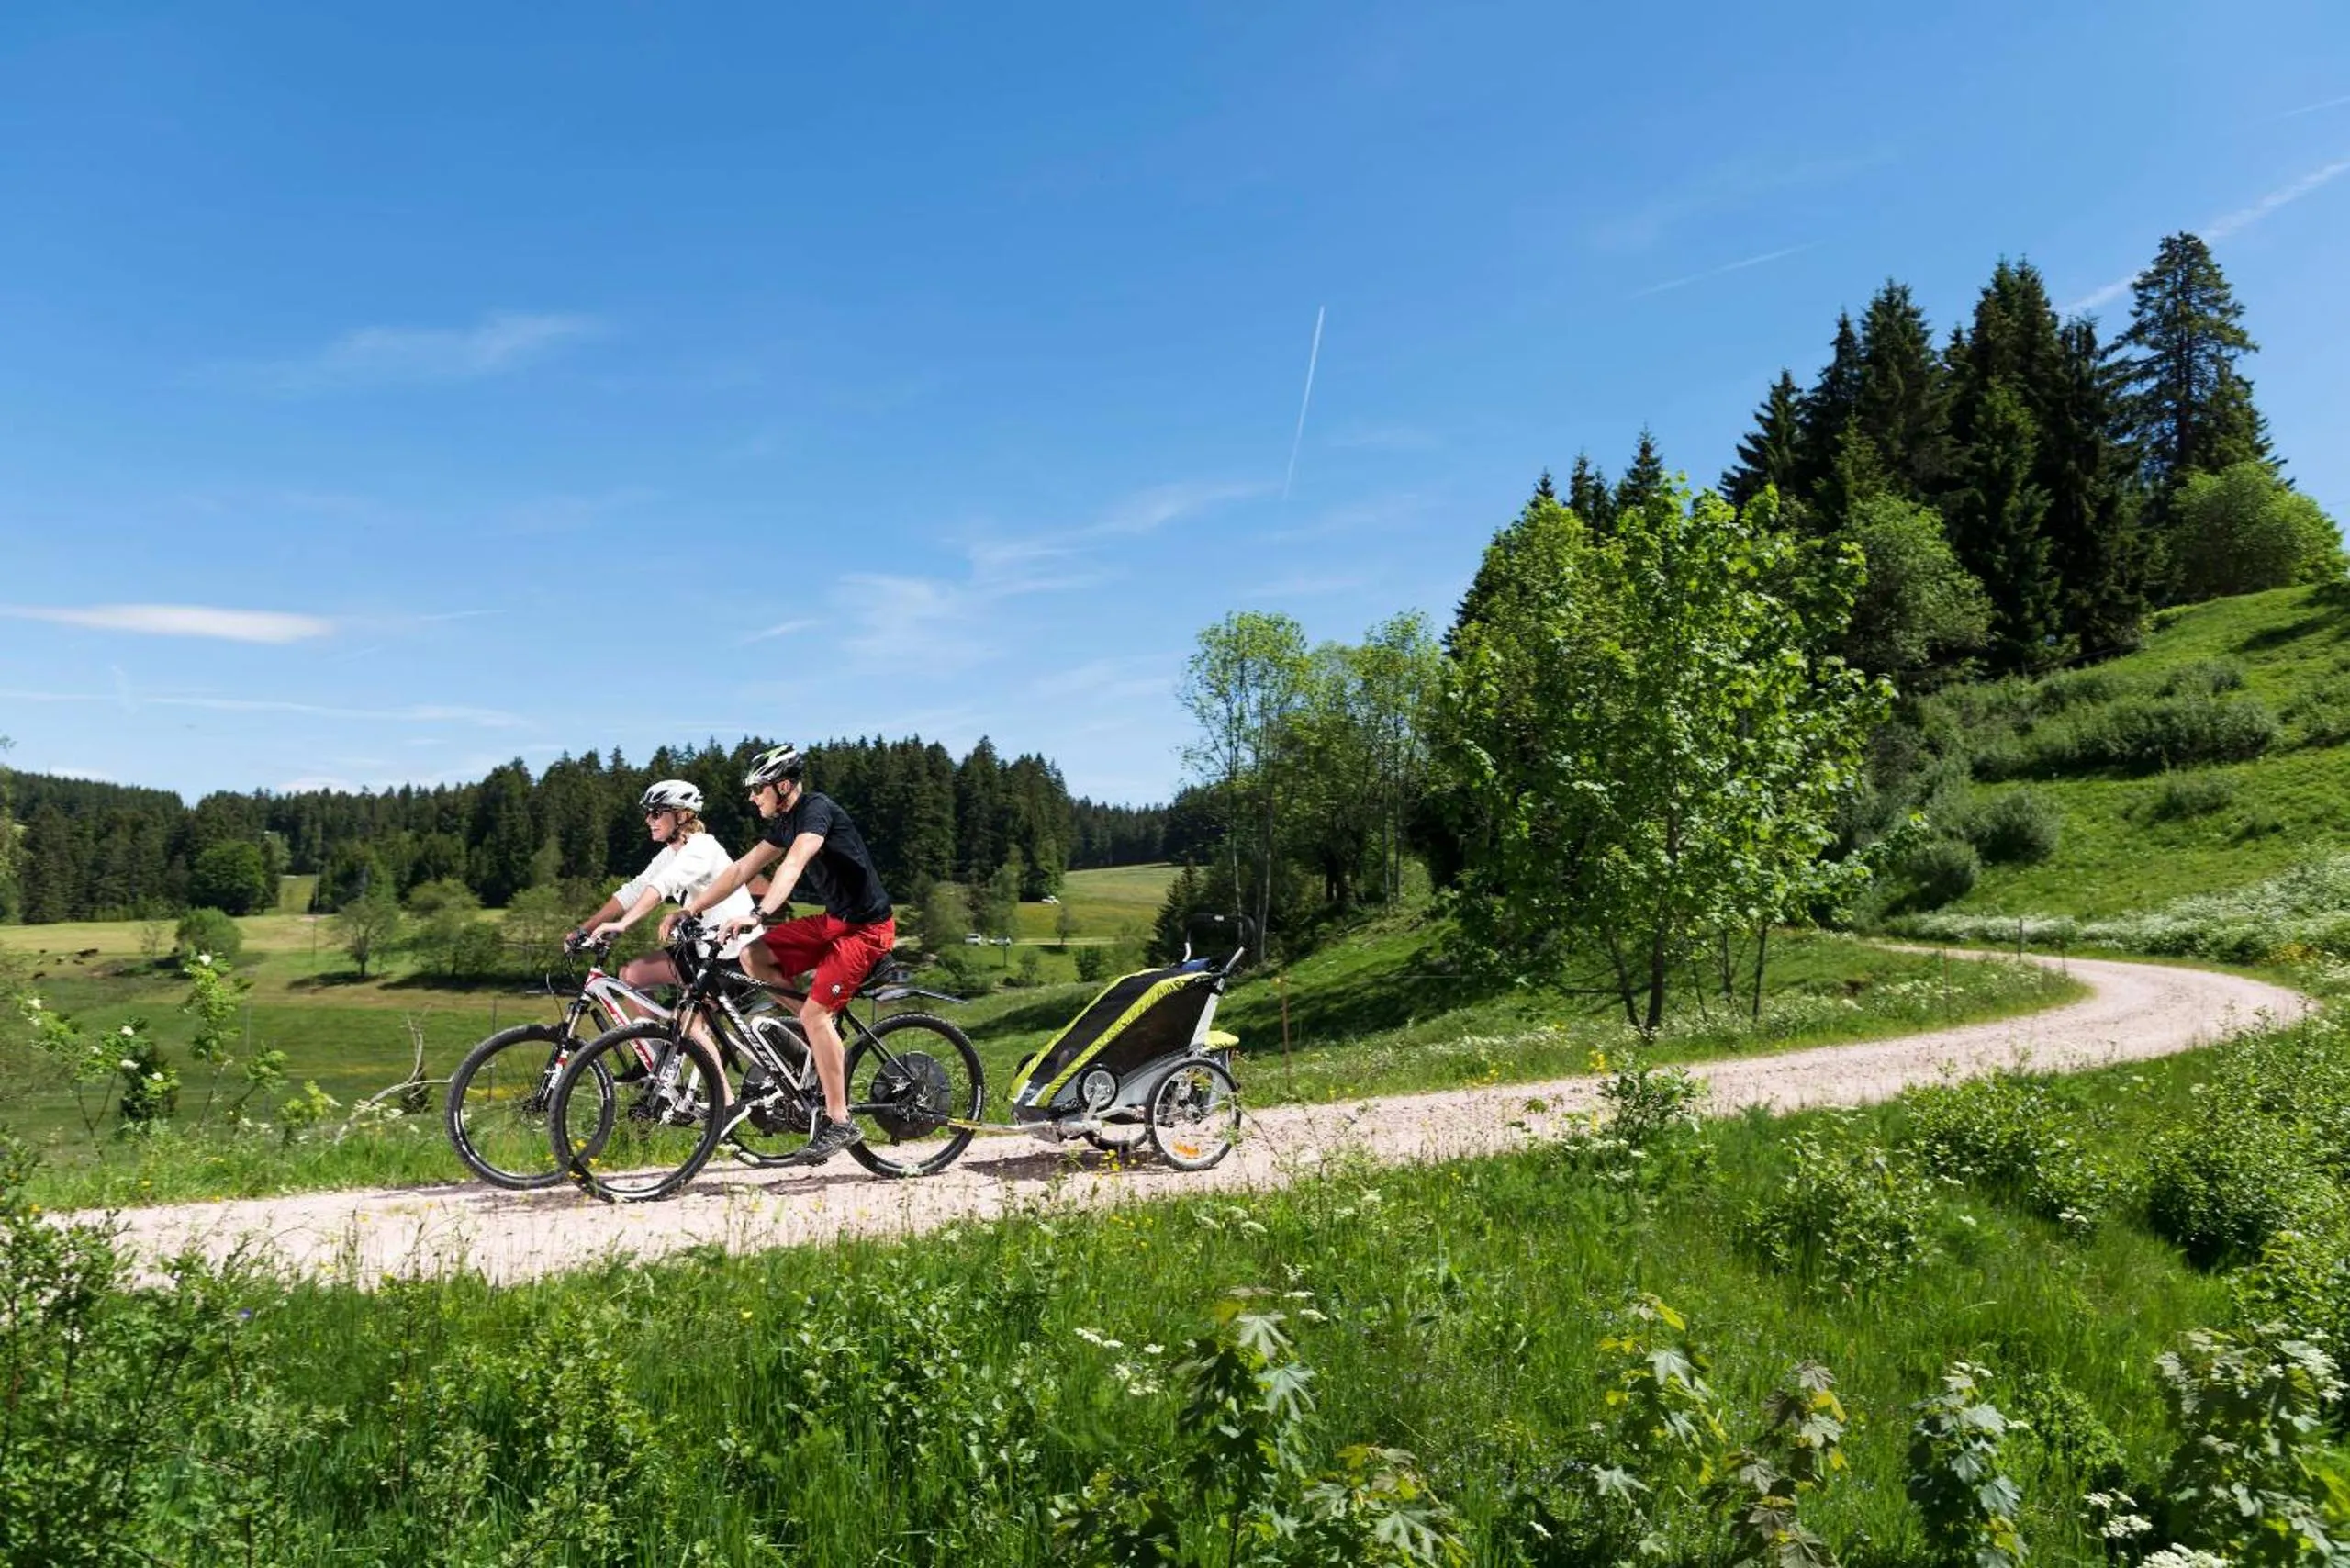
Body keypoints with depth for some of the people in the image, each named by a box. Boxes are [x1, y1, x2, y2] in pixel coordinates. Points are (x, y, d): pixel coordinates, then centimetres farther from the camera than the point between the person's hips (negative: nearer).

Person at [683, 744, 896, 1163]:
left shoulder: (817, 809, -18)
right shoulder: (784, 821, 10)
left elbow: (793, 866, -34)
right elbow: (740, 870, 12)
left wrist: (758, 915, -45)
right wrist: (690, 910, 7)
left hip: (867, 925, -9)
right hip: (834, 919, 9)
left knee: (815, 1013, -16)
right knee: (753, 958, -1)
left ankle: (839, 1123, -7)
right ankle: (823, 1028, 9)